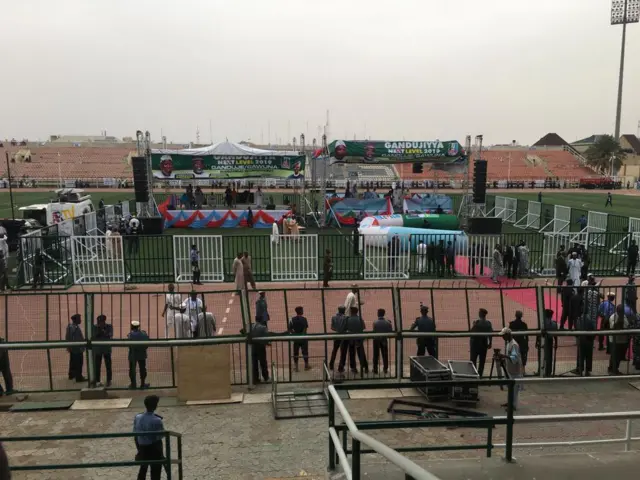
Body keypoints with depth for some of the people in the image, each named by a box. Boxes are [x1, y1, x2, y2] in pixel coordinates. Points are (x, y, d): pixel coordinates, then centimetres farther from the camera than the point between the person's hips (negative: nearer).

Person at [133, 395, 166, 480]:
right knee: (155, 473, 9)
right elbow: (161, 435, -13)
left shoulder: (137, 417, -8)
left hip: (142, 449, 5)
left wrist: (139, 448, 14)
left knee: (143, 470, 26)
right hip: (154, 450, -5)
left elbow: (135, 435, 2)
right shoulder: (157, 420, -24)